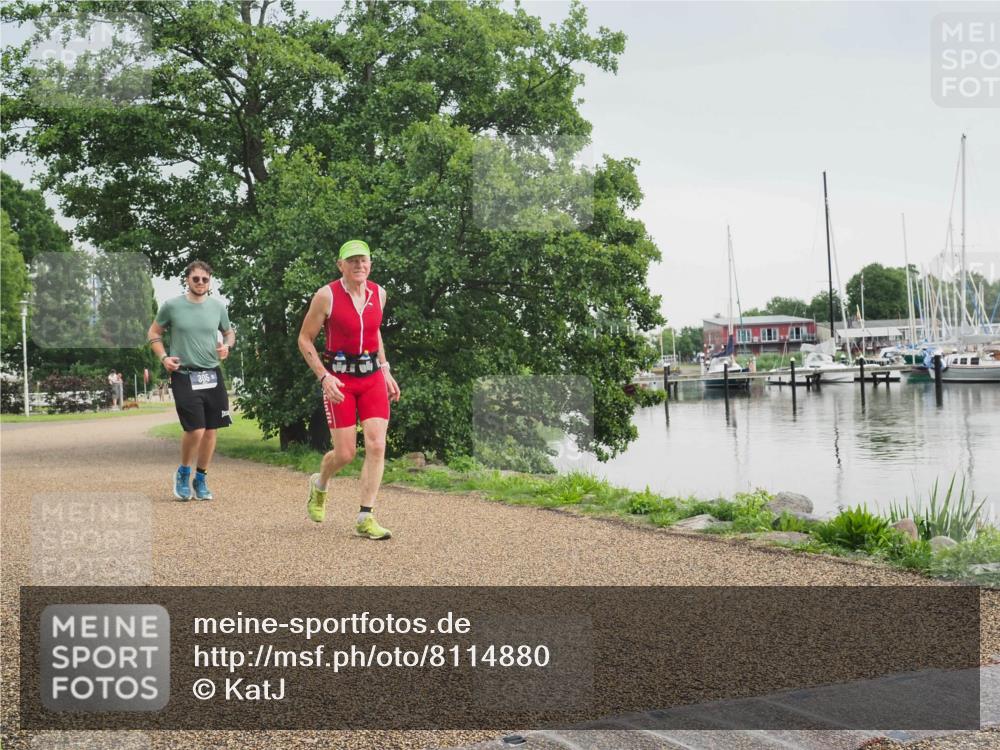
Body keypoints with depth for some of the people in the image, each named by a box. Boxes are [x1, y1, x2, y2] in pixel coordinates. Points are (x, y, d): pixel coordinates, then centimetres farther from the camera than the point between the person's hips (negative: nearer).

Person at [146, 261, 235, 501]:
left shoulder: (218, 306, 6)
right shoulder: (172, 306, -3)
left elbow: (229, 332, 21)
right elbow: (154, 333, 9)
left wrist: (227, 346, -1)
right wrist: (163, 357, -5)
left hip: (212, 375, 4)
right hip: (184, 375, -4)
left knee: (210, 430, 5)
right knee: (195, 430, -13)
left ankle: (201, 479, 21)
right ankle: (183, 473, 13)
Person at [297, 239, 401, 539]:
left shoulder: (378, 293, 4)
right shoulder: (326, 295, -11)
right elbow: (304, 339, -4)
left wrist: (385, 370, 16)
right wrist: (323, 377, -15)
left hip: (373, 378, 4)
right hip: (339, 379, -4)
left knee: (376, 447, -8)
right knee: (345, 453, -2)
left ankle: (365, 519, -2)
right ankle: (319, 485, 33)